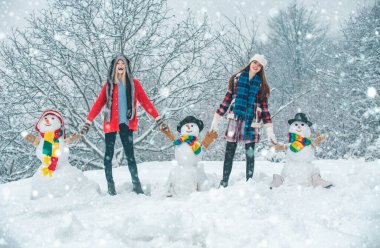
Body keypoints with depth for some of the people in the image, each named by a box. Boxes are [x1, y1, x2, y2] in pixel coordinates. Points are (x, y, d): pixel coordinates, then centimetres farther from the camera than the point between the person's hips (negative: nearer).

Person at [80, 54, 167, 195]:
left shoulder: (133, 84, 7)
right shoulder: (108, 85, 6)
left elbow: (145, 101, 3)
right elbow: (98, 104, 2)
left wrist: (158, 119, -4)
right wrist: (88, 123, -5)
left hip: (126, 124, 0)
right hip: (111, 124, 0)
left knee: (130, 155, -1)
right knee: (108, 155, 3)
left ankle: (136, 185, 3)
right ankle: (110, 187, 10)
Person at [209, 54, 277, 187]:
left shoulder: (261, 85, 10)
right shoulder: (237, 78, 9)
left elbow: (264, 107, 8)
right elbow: (227, 99, 11)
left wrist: (269, 130, 1)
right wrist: (216, 119, 8)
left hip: (251, 122, 0)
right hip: (235, 119, 0)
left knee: (250, 154, 0)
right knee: (229, 153, 0)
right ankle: (224, 182, 5)